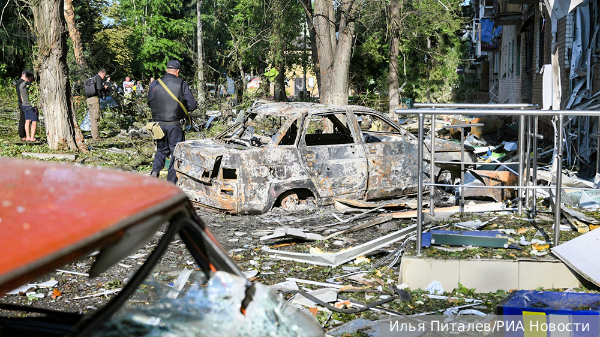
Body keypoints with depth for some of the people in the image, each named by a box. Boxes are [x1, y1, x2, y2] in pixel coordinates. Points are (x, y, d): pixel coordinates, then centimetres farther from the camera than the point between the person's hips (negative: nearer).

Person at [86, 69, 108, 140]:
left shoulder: (93, 78, 23)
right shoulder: (98, 77, -4)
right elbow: (99, 87, -17)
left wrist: (104, 88, 18)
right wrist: (104, 87, 1)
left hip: (89, 99, 9)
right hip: (95, 98, -9)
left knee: (93, 118, 13)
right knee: (96, 118, -7)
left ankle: (94, 135, 18)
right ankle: (96, 136, -7)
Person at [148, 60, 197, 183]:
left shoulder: (154, 84, 2)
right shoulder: (181, 84, -7)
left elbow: (150, 103, 12)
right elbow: (192, 105, -4)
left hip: (159, 124, 3)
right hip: (175, 125, -3)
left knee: (161, 149, 21)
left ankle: (155, 171, 0)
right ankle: (171, 182, 7)